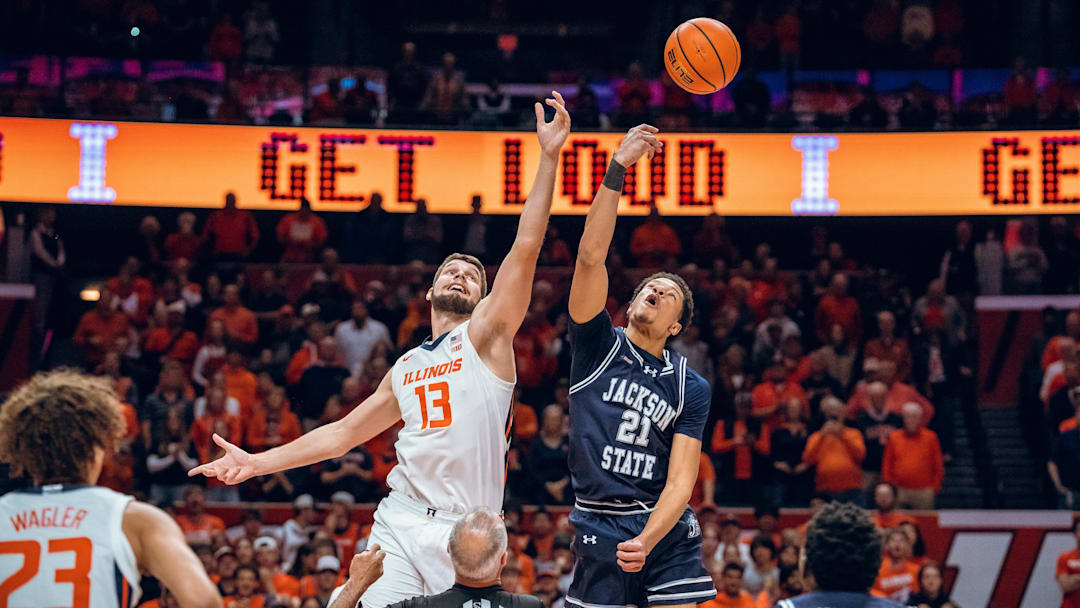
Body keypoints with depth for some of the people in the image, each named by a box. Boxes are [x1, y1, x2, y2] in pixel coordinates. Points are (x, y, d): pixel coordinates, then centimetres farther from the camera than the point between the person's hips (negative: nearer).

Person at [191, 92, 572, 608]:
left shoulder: (486, 335, 6)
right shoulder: (405, 369, 23)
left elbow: (525, 249, -5)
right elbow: (343, 433, 30)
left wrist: (549, 158, -12)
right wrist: (256, 463, 26)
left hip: (466, 535, -4)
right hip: (400, 523, 4)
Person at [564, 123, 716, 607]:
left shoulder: (691, 388, 8)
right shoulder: (599, 345, 6)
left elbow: (681, 478, -1)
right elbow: (591, 257, -8)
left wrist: (644, 542, -20)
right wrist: (618, 169, -18)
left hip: (669, 529, 1)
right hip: (600, 525, -1)